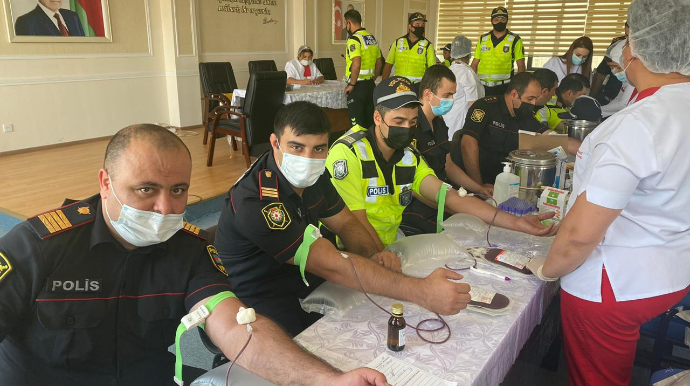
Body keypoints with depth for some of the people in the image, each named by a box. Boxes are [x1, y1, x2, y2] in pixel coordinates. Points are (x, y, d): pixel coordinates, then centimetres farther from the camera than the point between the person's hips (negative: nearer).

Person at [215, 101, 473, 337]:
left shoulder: (312, 176, -3)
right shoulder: (254, 202, -31)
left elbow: (346, 224, 6)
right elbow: (331, 266, -35)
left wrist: (374, 255, -17)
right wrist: (421, 291, -37)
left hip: (310, 287, 8)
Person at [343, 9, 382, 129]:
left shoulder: (354, 39, -14)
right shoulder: (372, 38, 12)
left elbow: (356, 64, -24)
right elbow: (378, 63, 15)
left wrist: (351, 84, -16)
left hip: (358, 85, -8)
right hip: (370, 84, 8)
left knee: (357, 122, -1)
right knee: (370, 119, 14)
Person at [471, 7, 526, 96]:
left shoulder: (515, 40, 2)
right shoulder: (483, 39, 10)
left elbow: (521, 66, 2)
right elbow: (474, 64, 12)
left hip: (504, 87, -2)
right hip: (483, 86, 3)